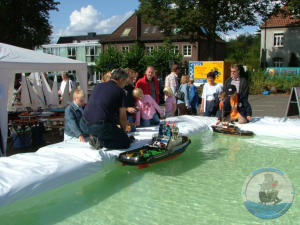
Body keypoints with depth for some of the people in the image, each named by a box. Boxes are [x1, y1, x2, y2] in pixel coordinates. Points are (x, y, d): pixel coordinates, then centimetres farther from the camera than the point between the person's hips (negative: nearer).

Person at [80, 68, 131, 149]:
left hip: (84, 125, 7)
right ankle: (100, 141, -10)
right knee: (126, 142, 6)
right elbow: (122, 116, 1)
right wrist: (123, 130, 22)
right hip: (99, 127, -6)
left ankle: (96, 136, 13)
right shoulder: (120, 91, 2)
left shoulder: (98, 86, 20)